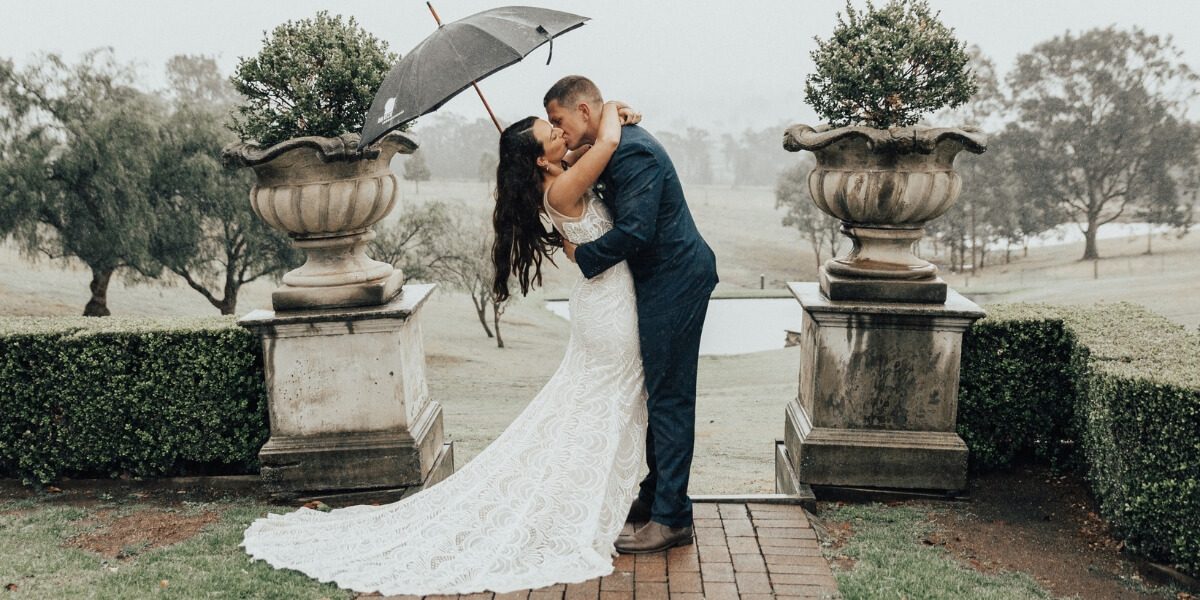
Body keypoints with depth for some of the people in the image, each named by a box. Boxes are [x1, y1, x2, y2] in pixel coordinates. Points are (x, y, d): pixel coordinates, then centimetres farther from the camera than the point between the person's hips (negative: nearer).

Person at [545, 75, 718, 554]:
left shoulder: (633, 153, -20)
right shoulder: (614, 148, 13)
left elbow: (634, 230, -28)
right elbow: (615, 213, 18)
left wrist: (582, 256, -14)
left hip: (675, 281, -11)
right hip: (663, 281, 11)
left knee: (668, 397, -6)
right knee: (660, 393, 17)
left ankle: (671, 519, 2)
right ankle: (655, 496, 29)